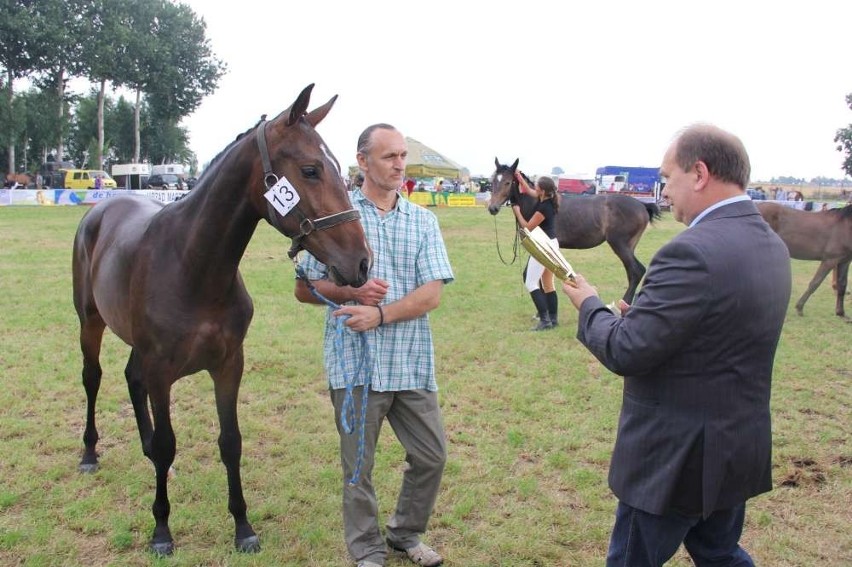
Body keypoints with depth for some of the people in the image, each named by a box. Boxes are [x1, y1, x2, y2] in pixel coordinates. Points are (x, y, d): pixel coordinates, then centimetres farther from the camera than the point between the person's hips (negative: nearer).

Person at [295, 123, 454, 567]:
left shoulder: (423, 221, 5)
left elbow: (432, 294, -4)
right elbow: (304, 288, 2)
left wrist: (380, 314, -18)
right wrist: (351, 292, -15)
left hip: (412, 362, 3)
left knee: (432, 457, 11)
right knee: (358, 467, 9)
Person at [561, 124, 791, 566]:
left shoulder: (694, 252, -26)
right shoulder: (771, 244, 4)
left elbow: (625, 352, -24)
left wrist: (590, 306, -5)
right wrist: (645, 314, 5)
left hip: (676, 457, -8)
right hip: (740, 449, 8)